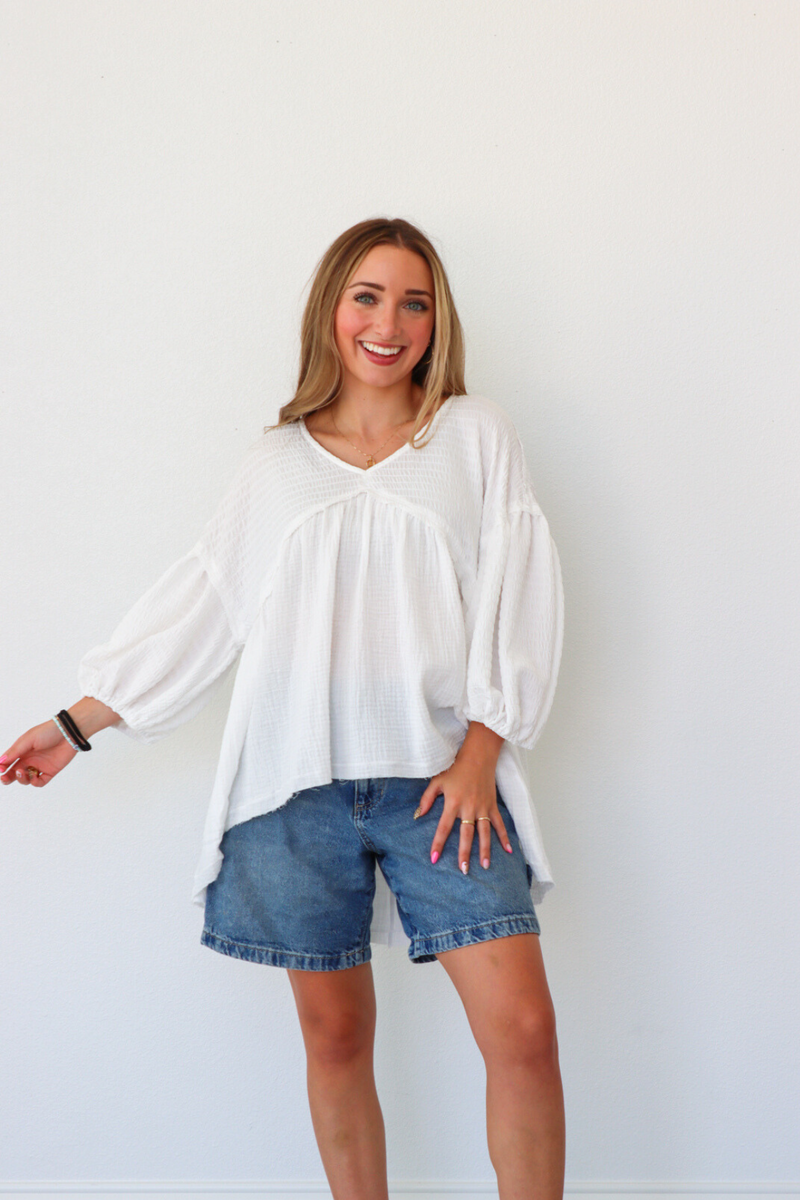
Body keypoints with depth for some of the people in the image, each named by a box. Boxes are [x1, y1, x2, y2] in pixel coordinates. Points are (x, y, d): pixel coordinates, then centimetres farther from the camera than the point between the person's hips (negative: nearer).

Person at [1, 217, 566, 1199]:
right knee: (334, 1039, 7)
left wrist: (479, 755, -6)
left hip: (439, 775, -1)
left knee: (522, 1032, -8)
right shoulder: (276, 461, 12)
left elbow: (516, 598, 3)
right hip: (299, 783, 1)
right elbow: (202, 606, 15)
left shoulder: (475, 434, 9)